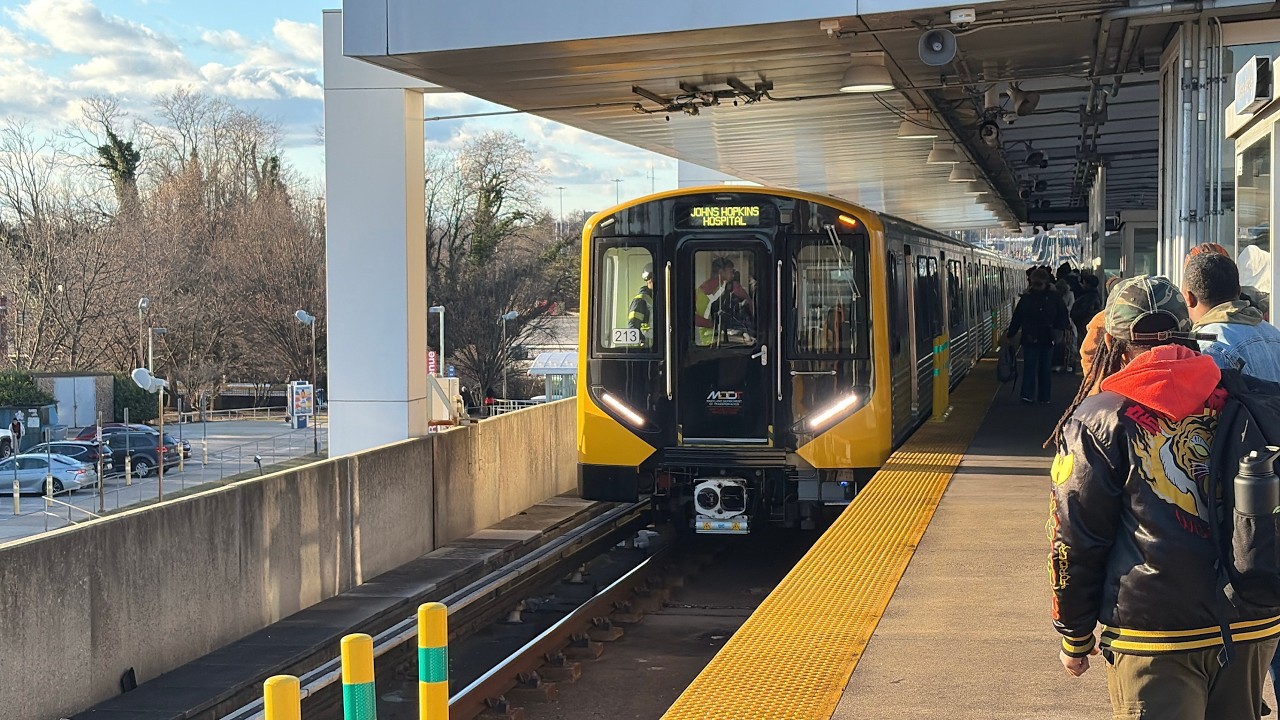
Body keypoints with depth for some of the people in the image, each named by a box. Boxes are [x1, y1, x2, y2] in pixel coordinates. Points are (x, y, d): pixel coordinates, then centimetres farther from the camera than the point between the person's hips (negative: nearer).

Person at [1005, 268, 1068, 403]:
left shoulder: (1053, 297, -1)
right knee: (1029, 367, -4)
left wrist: (1059, 329, -8)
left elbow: (1063, 314, 4)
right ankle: (1027, 395, -4)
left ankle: (1044, 396, 16)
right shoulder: (1026, 297, 1)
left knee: (1045, 368, 8)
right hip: (1030, 339, 0)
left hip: (1047, 339, 0)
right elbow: (1017, 317, 5)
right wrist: (1010, 333, 6)